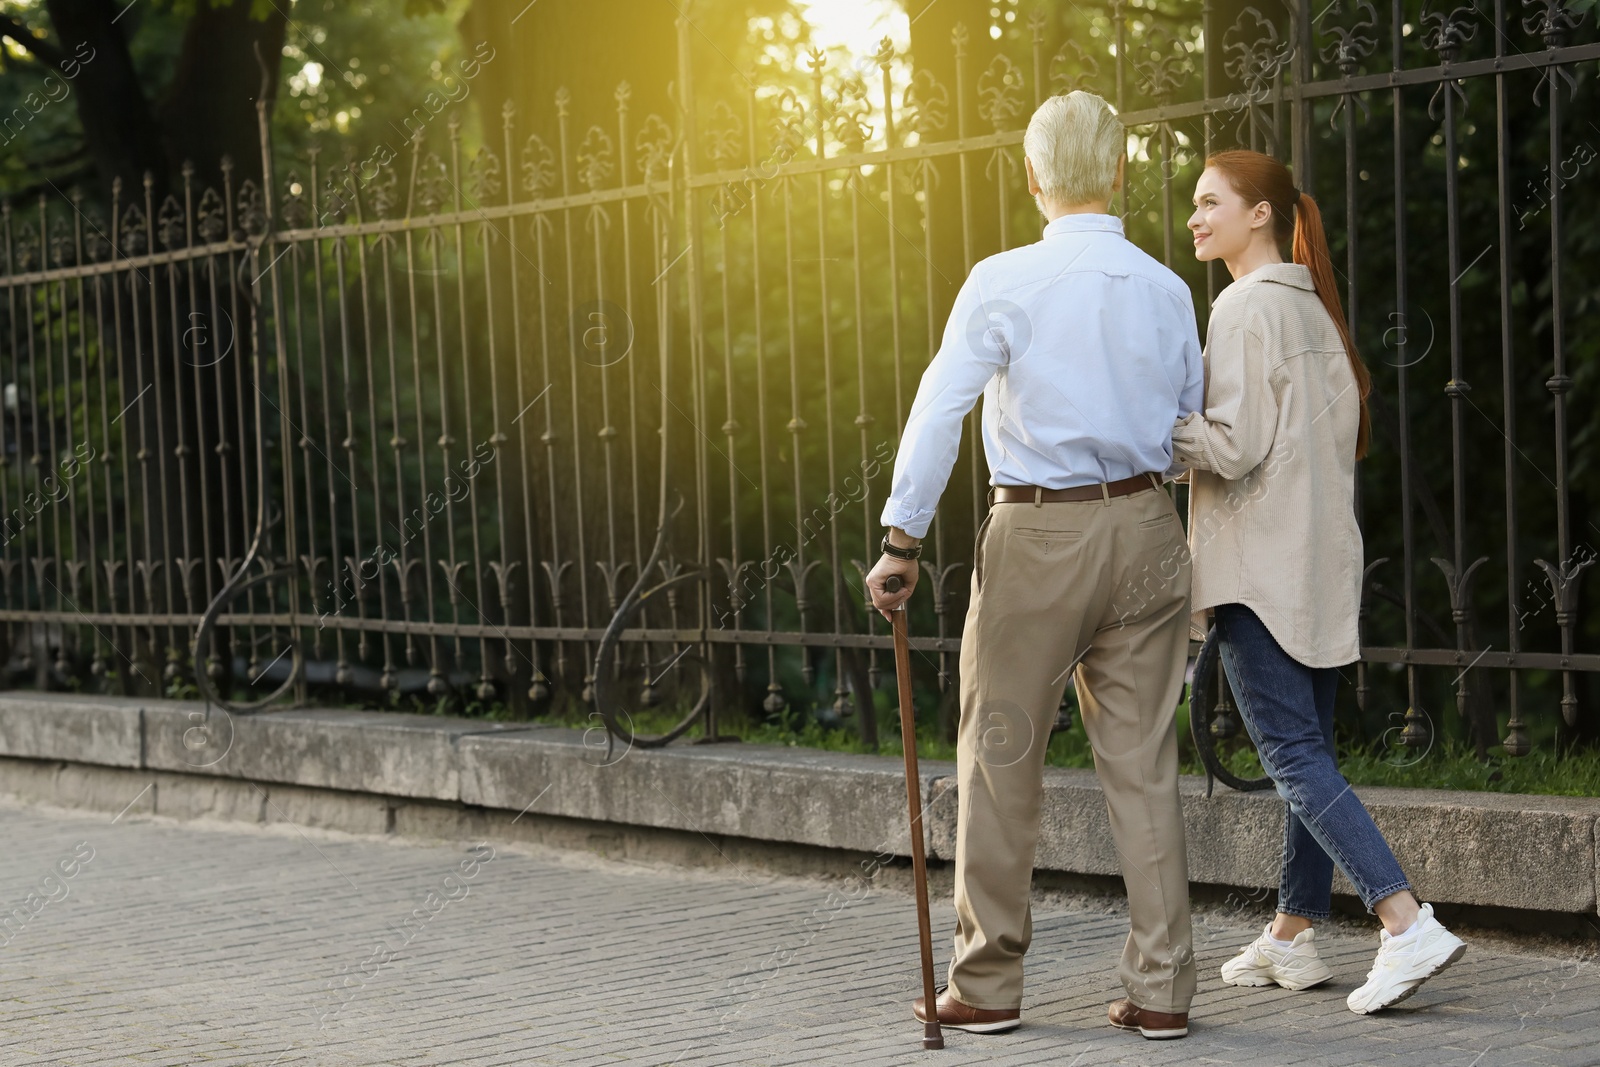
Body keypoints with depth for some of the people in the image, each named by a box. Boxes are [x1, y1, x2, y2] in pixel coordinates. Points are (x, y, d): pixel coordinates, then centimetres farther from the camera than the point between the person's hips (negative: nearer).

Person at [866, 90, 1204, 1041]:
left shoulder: (1002, 284, -8)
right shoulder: (1166, 291, 3)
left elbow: (939, 409, -12)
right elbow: (1193, 434, 10)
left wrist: (903, 541, -8)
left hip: (1038, 535, -3)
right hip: (1145, 526, 4)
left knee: (1002, 762, 7)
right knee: (1143, 762, 6)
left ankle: (988, 986, 14)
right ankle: (1162, 989, 6)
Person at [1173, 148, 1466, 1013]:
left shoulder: (1245, 307, -12)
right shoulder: (1311, 305, 15)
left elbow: (1233, 445, -17)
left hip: (1260, 563, -9)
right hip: (1321, 556, 9)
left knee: (1292, 755, -10)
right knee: (1308, 753, 12)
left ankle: (1408, 924, -19)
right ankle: (1293, 937, 19)